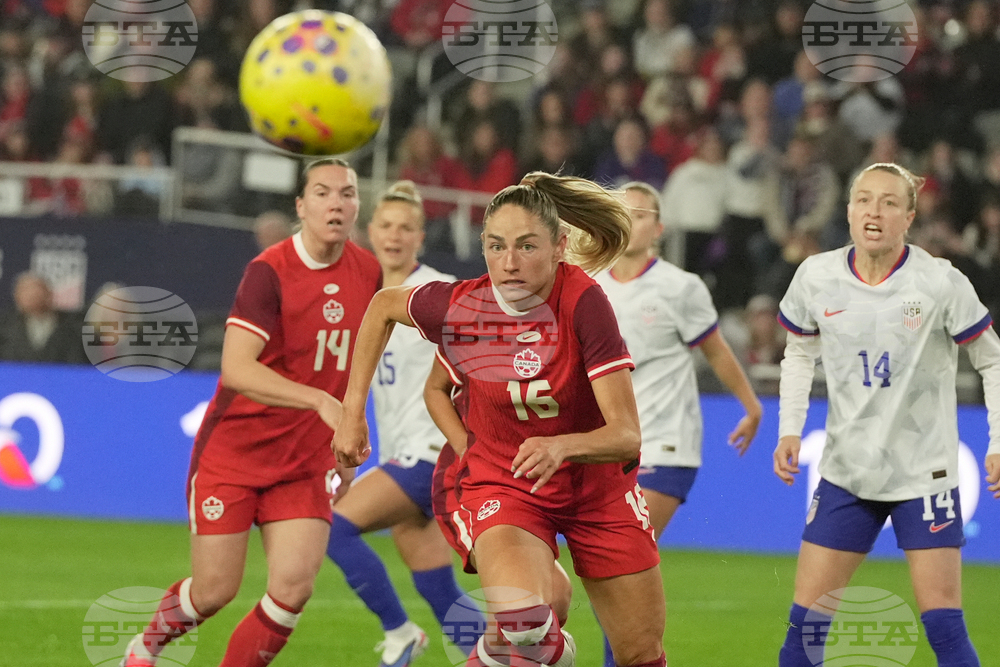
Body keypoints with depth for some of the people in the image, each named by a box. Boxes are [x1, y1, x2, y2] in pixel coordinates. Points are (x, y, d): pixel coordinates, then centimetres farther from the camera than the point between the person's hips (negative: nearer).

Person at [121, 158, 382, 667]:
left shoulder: (368, 273, 1)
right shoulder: (269, 272, -18)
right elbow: (235, 369, -30)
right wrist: (320, 400, -39)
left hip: (305, 461, 5)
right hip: (233, 450, -5)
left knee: (294, 586, -12)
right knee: (215, 591, 0)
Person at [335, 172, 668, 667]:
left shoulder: (582, 302, -26)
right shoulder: (457, 307, -18)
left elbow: (626, 435, -28)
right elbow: (383, 306, 6)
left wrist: (562, 446, -48)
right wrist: (352, 412, 3)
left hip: (598, 483, 1)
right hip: (500, 483, 0)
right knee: (522, 620, -30)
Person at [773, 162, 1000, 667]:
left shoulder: (941, 283, -12)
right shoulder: (816, 277, -4)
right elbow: (799, 354, 14)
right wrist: (790, 430, 1)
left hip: (925, 472, -3)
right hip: (846, 471, 3)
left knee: (943, 626, -9)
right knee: (805, 623, -1)